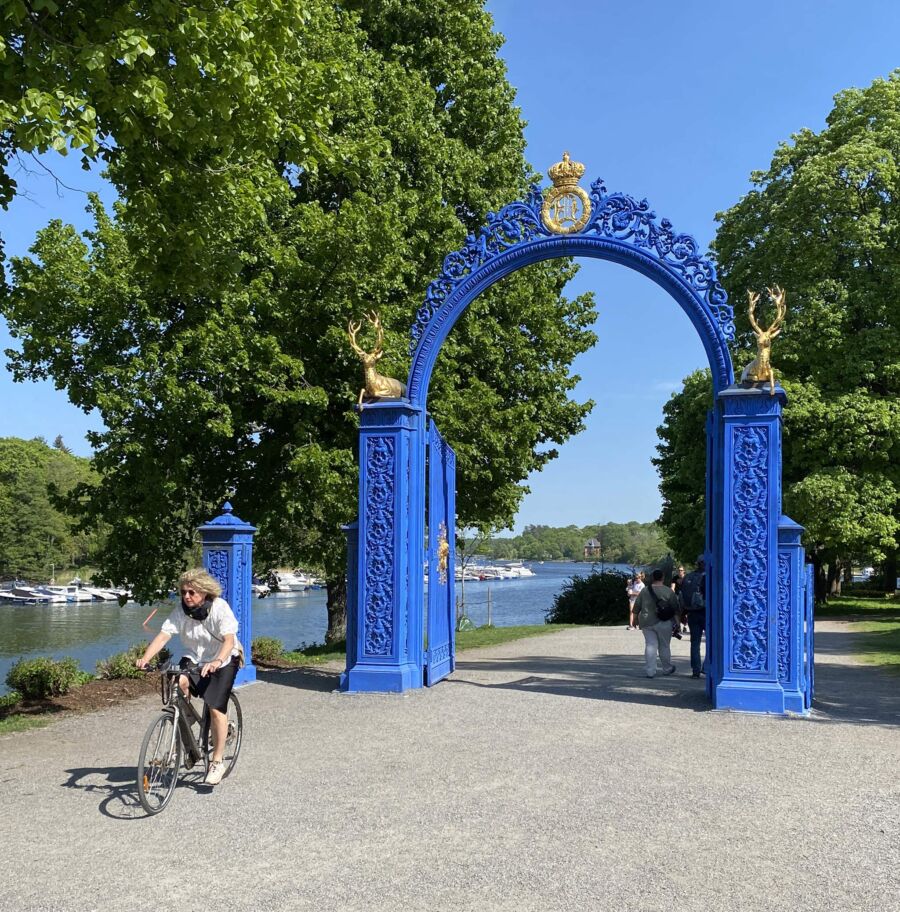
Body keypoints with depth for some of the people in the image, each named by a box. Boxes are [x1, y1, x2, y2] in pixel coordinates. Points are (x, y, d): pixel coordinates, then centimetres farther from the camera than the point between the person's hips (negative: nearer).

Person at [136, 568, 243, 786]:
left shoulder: (220, 608, -23)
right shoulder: (180, 612, -13)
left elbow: (229, 640, -33)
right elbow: (163, 636, -23)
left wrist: (216, 662, -51)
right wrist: (145, 658, -41)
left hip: (224, 661, -3)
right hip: (194, 659, 4)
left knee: (216, 708, -16)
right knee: (179, 683, -28)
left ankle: (217, 763, -2)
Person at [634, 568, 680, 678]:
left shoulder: (644, 590, 4)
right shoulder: (668, 591, -4)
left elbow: (637, 607, 7)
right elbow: (676, 608, -2)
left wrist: (636, 619, 17)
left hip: (646, 622, 2)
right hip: (663, 623, -2)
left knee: (650, 645, 2)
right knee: (664, 646, 10)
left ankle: (650, 671, -4)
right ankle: (667, 669, 25)